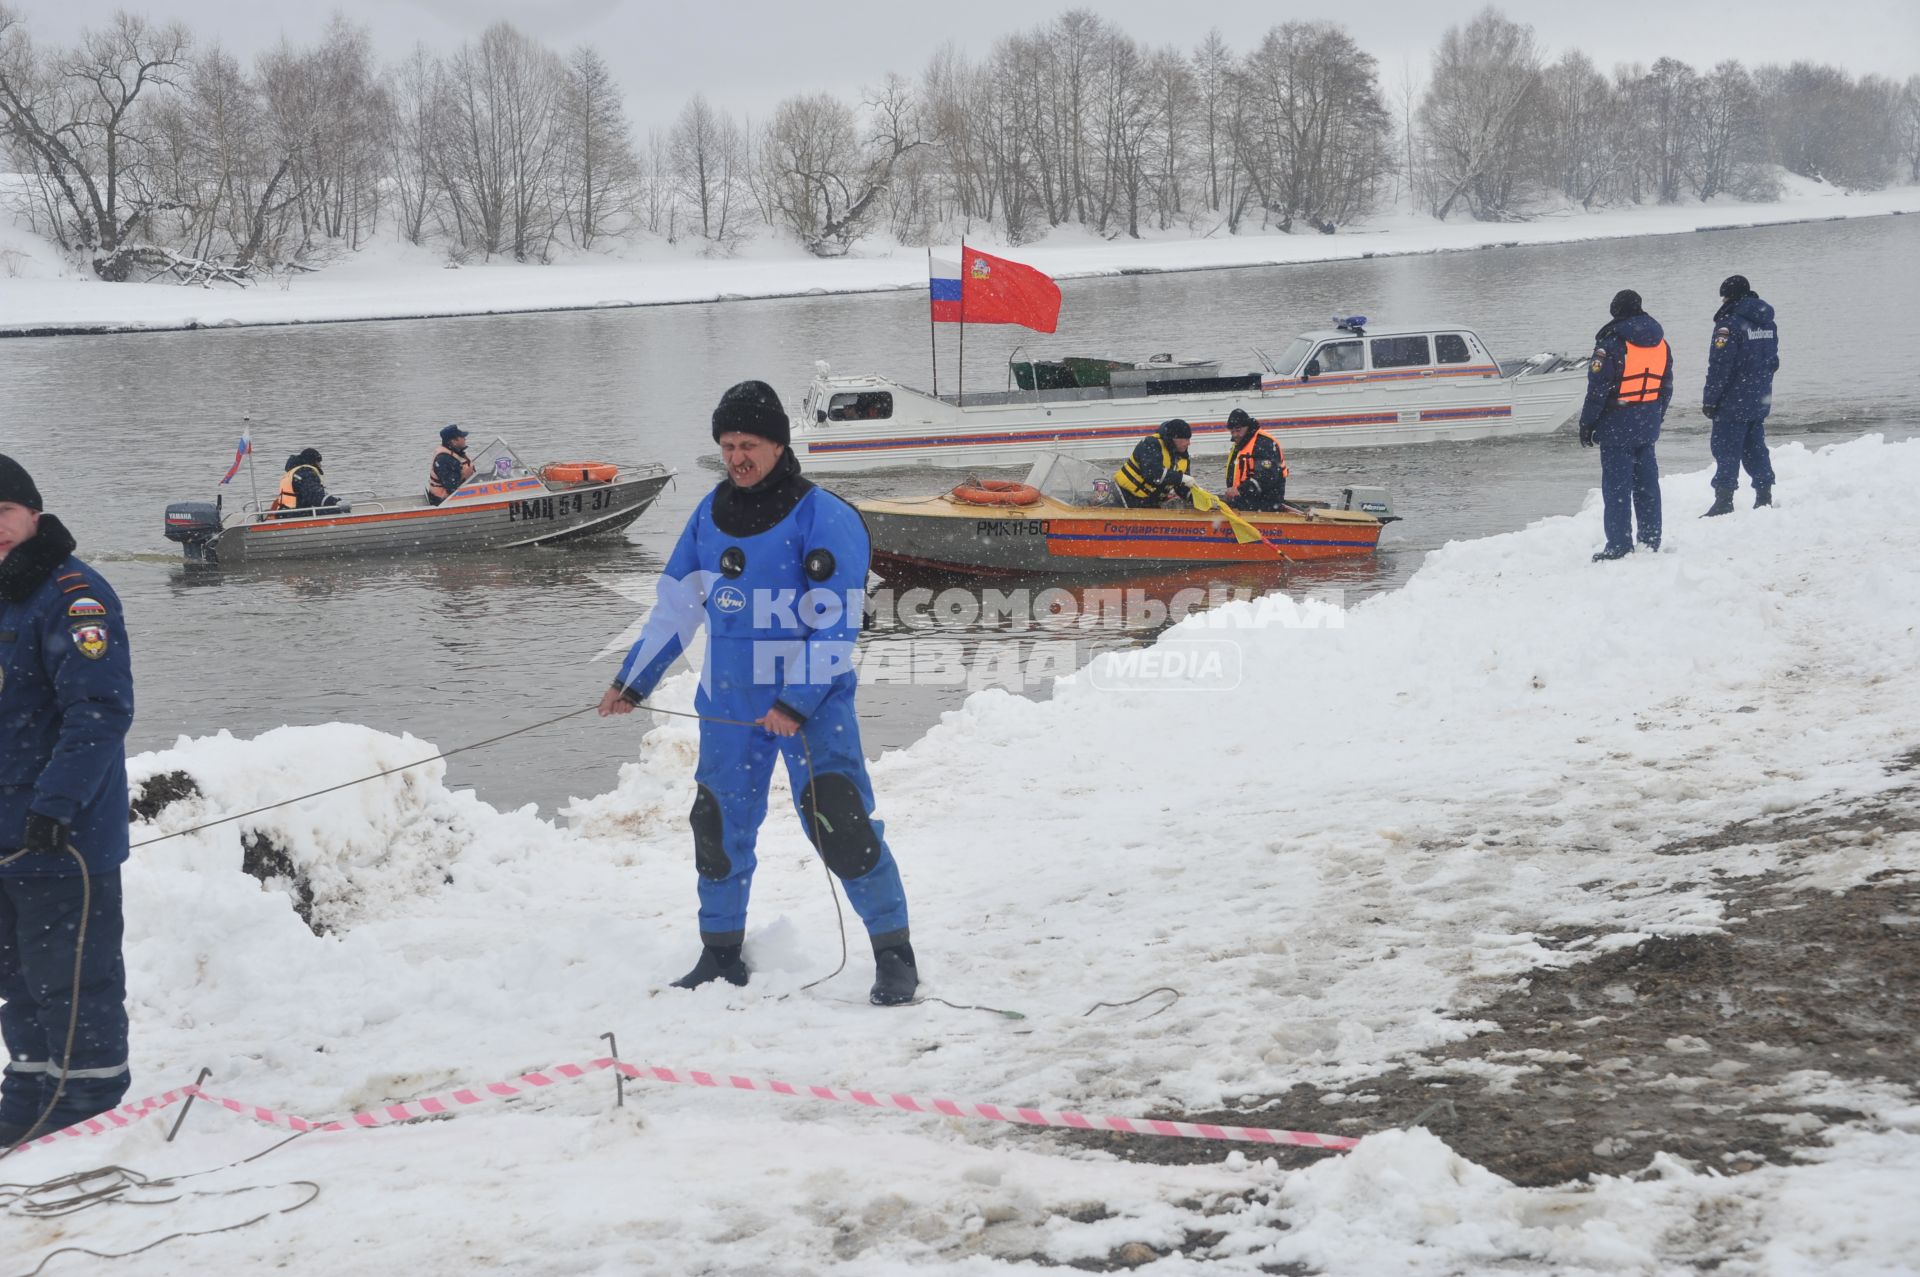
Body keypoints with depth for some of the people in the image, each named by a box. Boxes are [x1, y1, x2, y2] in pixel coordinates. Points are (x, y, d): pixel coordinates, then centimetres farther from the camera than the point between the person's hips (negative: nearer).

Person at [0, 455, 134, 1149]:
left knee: (68, 978, -1)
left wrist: (56, 802, -29)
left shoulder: (71, 595, -14)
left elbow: (99, 709, -23)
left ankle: (92, 1108, 11)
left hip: (66, 837, -8)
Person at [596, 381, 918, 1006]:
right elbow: (675, 605, 16)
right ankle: (721, 954, 26)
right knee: (720, 825, 10)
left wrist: (795, 704, -22)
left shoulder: (824, 518, -13)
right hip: (728, 701, 6)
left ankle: (894, 954, -4)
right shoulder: (711, 514, 6)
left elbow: (834, 626, -17)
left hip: (813, 699, -6)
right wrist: (632, 681, 18)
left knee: (840, 823, -14)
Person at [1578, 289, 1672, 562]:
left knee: (1617, 484, -3)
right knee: (1647, 481, 14)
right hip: (1648, 424, 7)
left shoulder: (1611, 342, -14)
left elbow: (1598, 388, -14)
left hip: (1617, 426, -7)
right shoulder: (1659, 342, 8)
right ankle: (1651, 539, 18)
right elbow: (1667, 386, 15)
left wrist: (1587, 424, -7)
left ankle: (1619, 545, -2)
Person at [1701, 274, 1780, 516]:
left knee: (1726, 451, -4)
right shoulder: (1767, 323, 10)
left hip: (1733, 403, -8)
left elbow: (1719, 367, -18)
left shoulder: (1729, 324, -17)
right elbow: (1773, 361, 18)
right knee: (1755, 448, 15)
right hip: (1760, 402, 8)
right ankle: (1764, 495, 16)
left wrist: (1709, 400, -12)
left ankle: (1724, 501, -5)